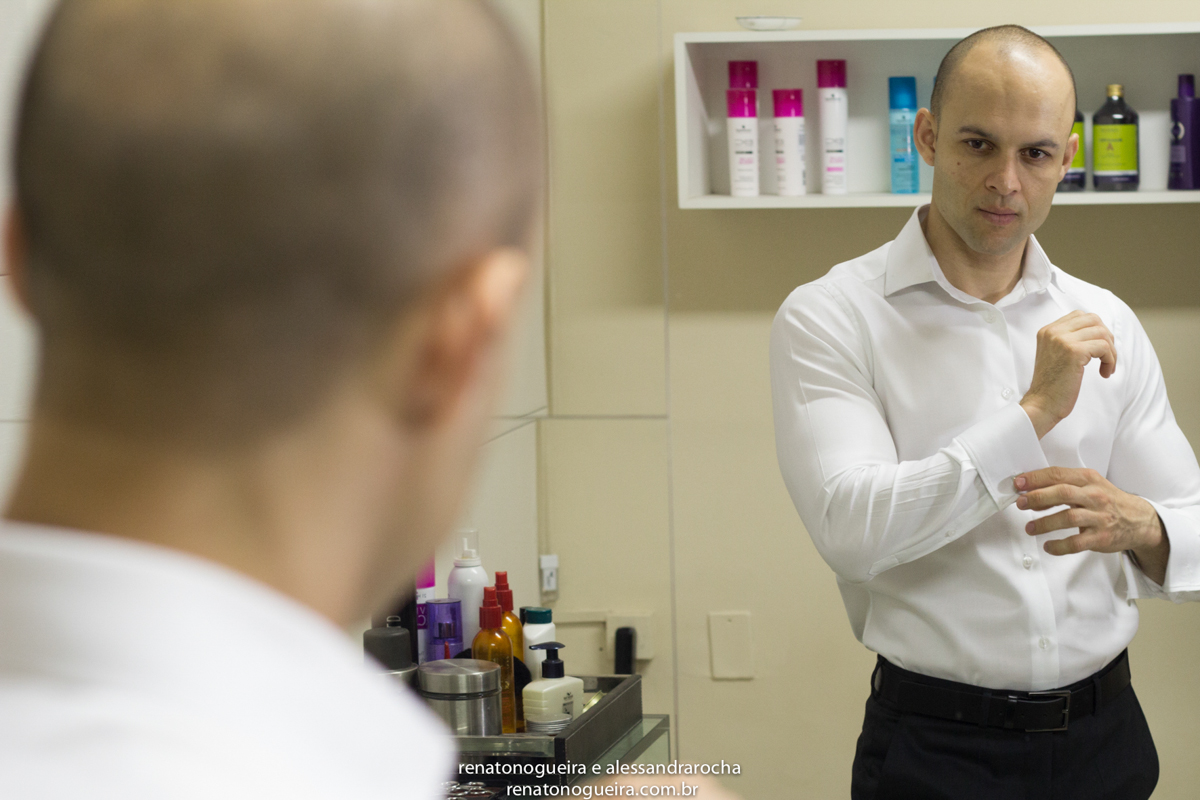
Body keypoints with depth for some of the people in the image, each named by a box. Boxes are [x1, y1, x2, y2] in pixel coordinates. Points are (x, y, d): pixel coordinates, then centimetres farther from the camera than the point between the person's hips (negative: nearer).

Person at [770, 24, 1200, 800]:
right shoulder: (829, 319, -7)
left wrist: (1136, 525, -18)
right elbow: (852, 531, -21)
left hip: (1105, 735, 4)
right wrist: (1034, 413, -22)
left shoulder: (1104, 322, 6)